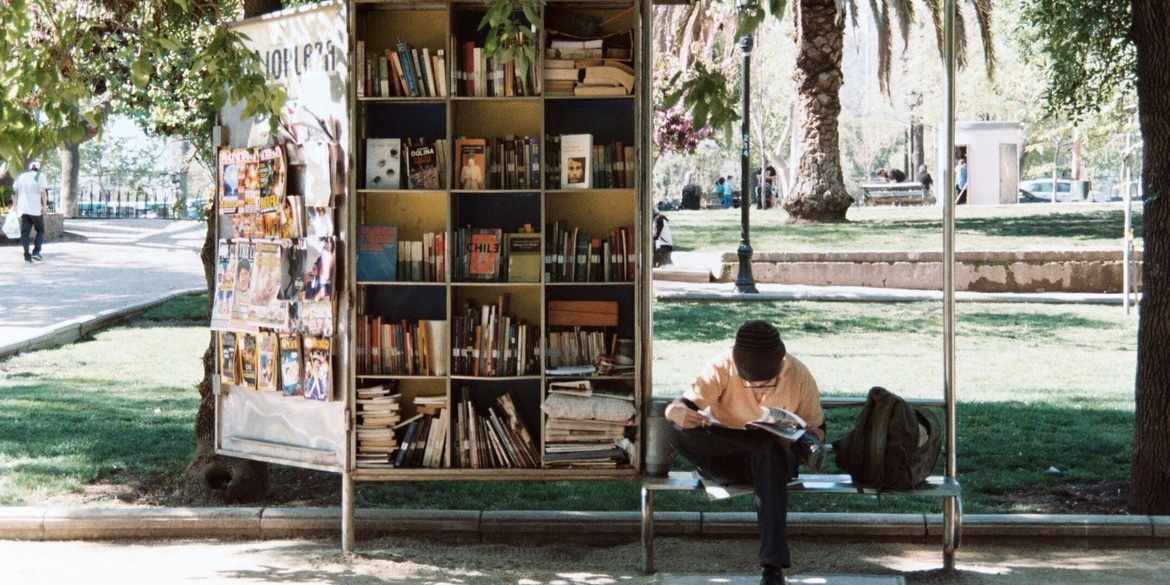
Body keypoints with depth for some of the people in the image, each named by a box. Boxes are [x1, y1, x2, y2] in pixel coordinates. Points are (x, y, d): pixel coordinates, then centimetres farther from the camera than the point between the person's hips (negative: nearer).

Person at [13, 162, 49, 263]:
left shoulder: (21, 176, 15)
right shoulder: (40, 176, 2)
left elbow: (14, 190, 10)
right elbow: (43, 191, -13)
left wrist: (16, 205, 16)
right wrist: (45, 205, -13)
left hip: (23, 208, 3)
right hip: (36, 209, -3)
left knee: (25, 232, 4)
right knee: (40, 230, 11)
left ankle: (27, 256, -5)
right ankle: (36, 252, -3)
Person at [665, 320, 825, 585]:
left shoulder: (798, 375, -12)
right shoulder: (722, 367, -16)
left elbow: (817, 429, 0)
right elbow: (675, 408, -21)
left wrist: (810, 434, -25)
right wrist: (680, 413, -46)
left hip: (776, 457, -1)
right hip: (725, 460, 1)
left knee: (771, 453, -40)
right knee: (679, 433, -31)